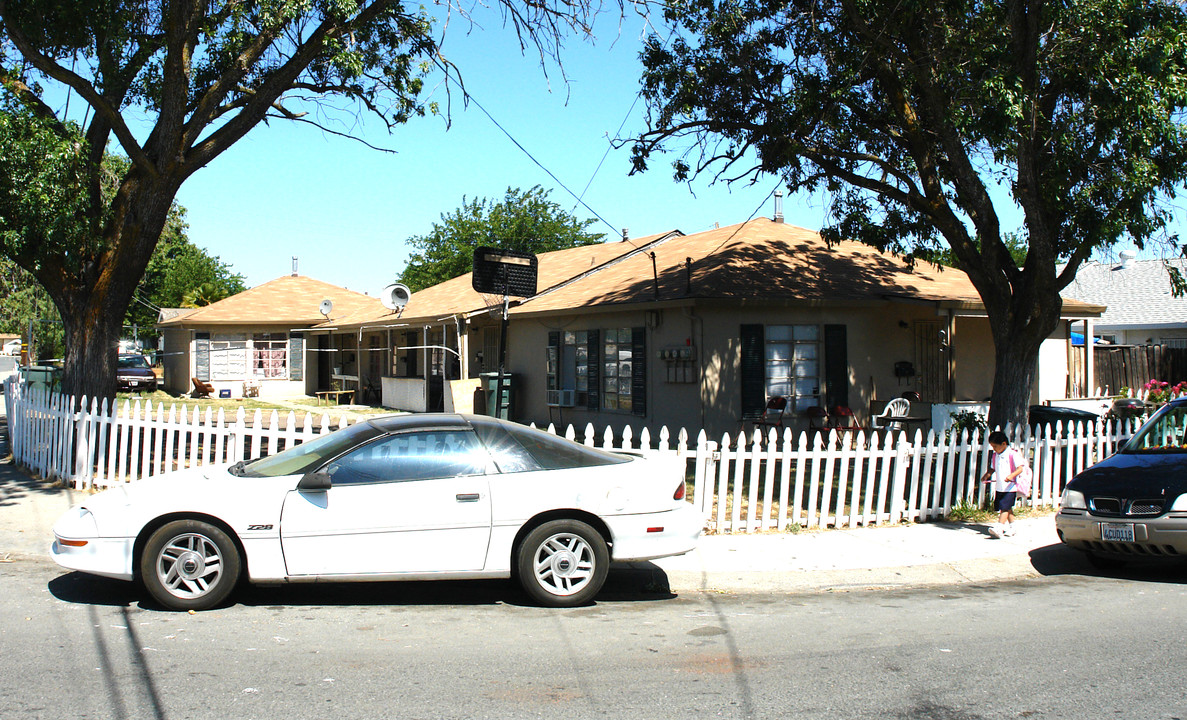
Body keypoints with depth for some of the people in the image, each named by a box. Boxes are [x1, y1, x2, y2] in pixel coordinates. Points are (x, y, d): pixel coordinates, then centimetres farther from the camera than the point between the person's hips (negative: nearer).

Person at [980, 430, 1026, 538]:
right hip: (999, 487, 7)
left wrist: (1012, 475, -33)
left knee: (1004, 507, -13)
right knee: (1007, 508, 15)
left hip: (1010, 487, -7)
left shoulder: (1013, 454, -11)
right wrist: (986, 476, 5)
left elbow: (1020, 468, -17)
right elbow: (993, 468, 22)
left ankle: (999, 528, -20)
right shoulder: (995, 455, 10)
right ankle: (1011, 528, 27)